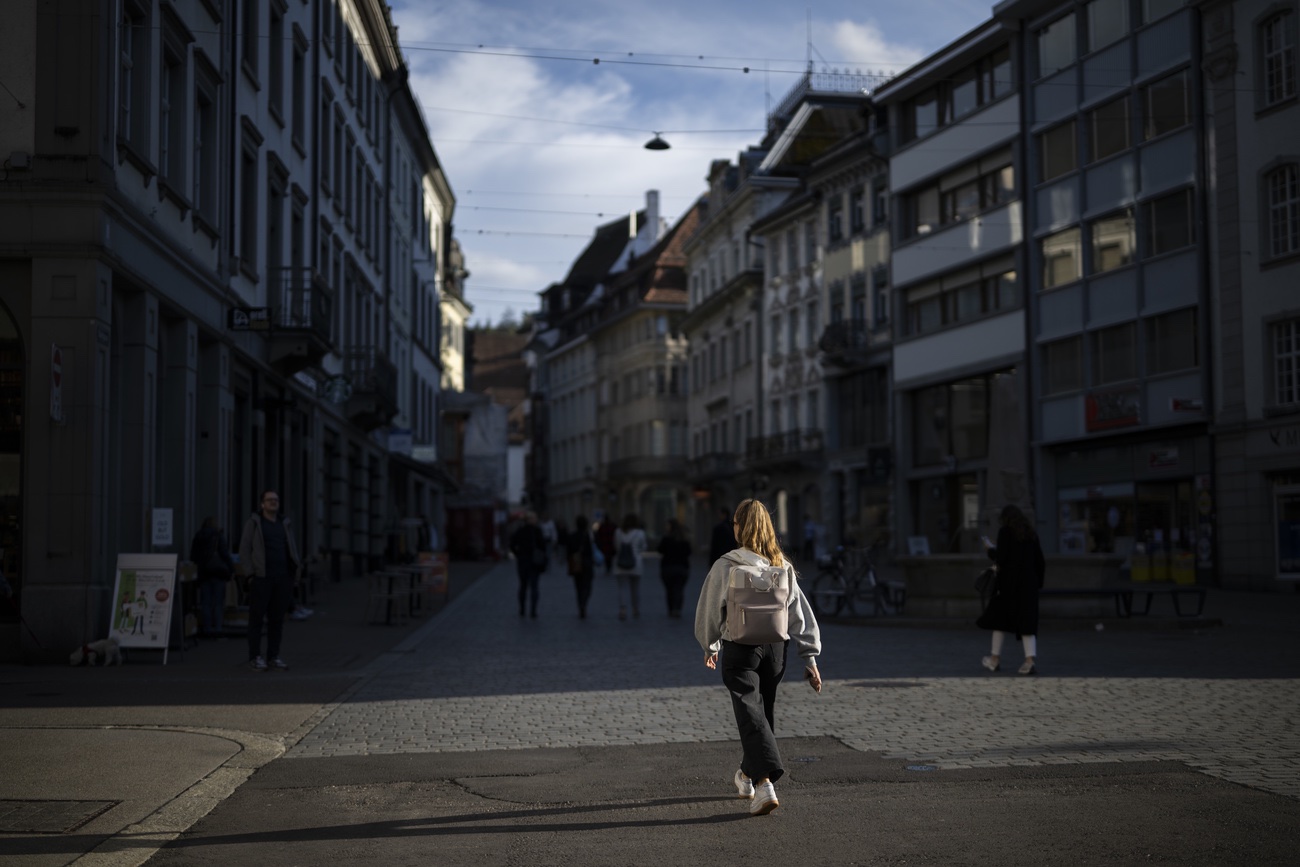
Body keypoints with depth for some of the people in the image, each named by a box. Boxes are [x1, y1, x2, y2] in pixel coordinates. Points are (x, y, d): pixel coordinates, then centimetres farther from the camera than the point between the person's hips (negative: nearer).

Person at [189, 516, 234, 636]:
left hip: (203, 572, 4)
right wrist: (231, 567, -2)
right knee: (218, 601, -1)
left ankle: (207, 627, 1)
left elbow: (193, 557, 11)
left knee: (205, 602, 5)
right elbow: (224, 553, -8)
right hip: (218, 571, -4)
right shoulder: (218, 535, -4)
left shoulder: (198, 537, 9)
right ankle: (217, 626, -7)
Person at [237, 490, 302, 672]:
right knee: (257, 617, -2)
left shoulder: (285, 524, 12)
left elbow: (292, 551, 13)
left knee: (277, 618, 5)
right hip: (261, 577, -4)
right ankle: (255, 657, 5)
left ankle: (274, 657, 11)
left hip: (282, 577, 4)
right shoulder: (253, 522, -2)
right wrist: (250, 575, -12)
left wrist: (296, 568, -4)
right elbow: (244, 550, -4)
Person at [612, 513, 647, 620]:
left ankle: (622, 608, -21)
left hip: (620, 566, 0)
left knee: (623, 588, -1)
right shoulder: (639, 534, -7)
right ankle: (636, 610, 25)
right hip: (635, 565, 0)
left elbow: (615, 547, 7)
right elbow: (642, 548, 4)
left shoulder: (618, 532, -3)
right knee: (635, 588, 14)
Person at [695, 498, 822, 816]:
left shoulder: (725, 566, -10)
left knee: (750, 713, -5)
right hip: (775, 647, 4)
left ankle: (764, 783, -22)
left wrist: (710, 646, 18)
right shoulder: (783, 567, 1)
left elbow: (709, 610, 0)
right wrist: (810, 659, 4)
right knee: (764, 711, 18)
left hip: (739, 649, -4)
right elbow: (800, 613, 1)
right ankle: (747, 774, 36)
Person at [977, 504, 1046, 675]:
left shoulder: (1005, 532, -6)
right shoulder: (1031, 534, 10)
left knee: (1000, 616, 11)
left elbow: (1001, 558, -13)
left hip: (1009, 581, -4)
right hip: (1028, 583, 4)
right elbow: (1040, 561, 9)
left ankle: (995, 658, 17)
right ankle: (1031, 658, -16)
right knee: (1026, 620, 2)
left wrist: (990, 549, 5)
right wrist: (1038, 582, 17)